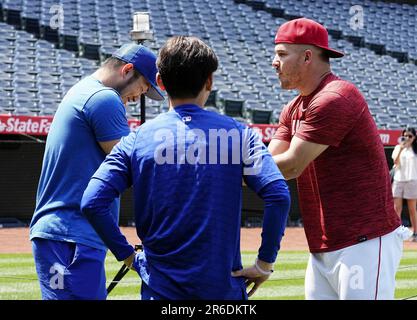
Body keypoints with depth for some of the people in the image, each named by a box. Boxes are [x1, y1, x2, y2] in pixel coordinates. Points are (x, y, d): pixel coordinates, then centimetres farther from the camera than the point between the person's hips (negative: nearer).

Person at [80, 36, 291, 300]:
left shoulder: (137, 139, 0)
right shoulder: (238, 134, -2)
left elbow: (92, 203, -9)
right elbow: (278, 195, -14)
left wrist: (128, 255, 2)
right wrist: (265, 263, -6)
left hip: (161, 288, 1)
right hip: (224, 287, 0)